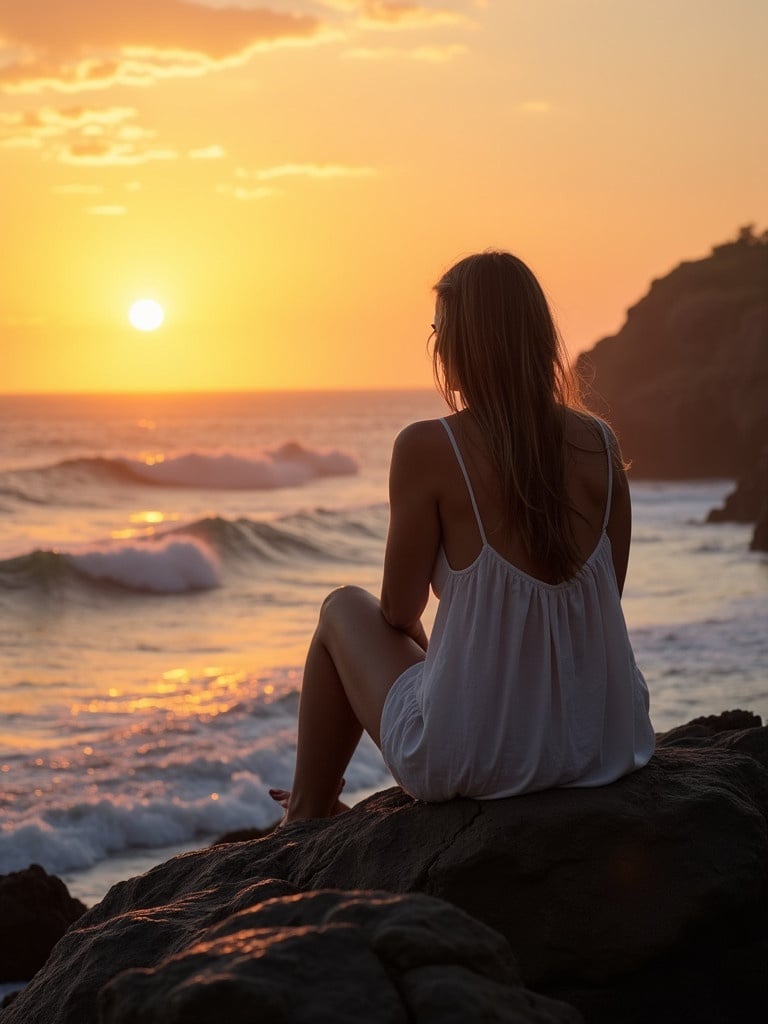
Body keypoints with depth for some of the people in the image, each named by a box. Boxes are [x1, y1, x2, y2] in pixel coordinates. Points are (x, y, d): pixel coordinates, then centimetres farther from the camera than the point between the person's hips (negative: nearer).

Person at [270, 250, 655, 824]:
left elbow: (399, 613, -5)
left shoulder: (428, 449, -15)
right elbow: (606, 596, 9)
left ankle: (306, 818, 36)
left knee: (345, 609, 24)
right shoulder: (600, 444, -2)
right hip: (601, 747, 5)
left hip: (474, 762, -5)